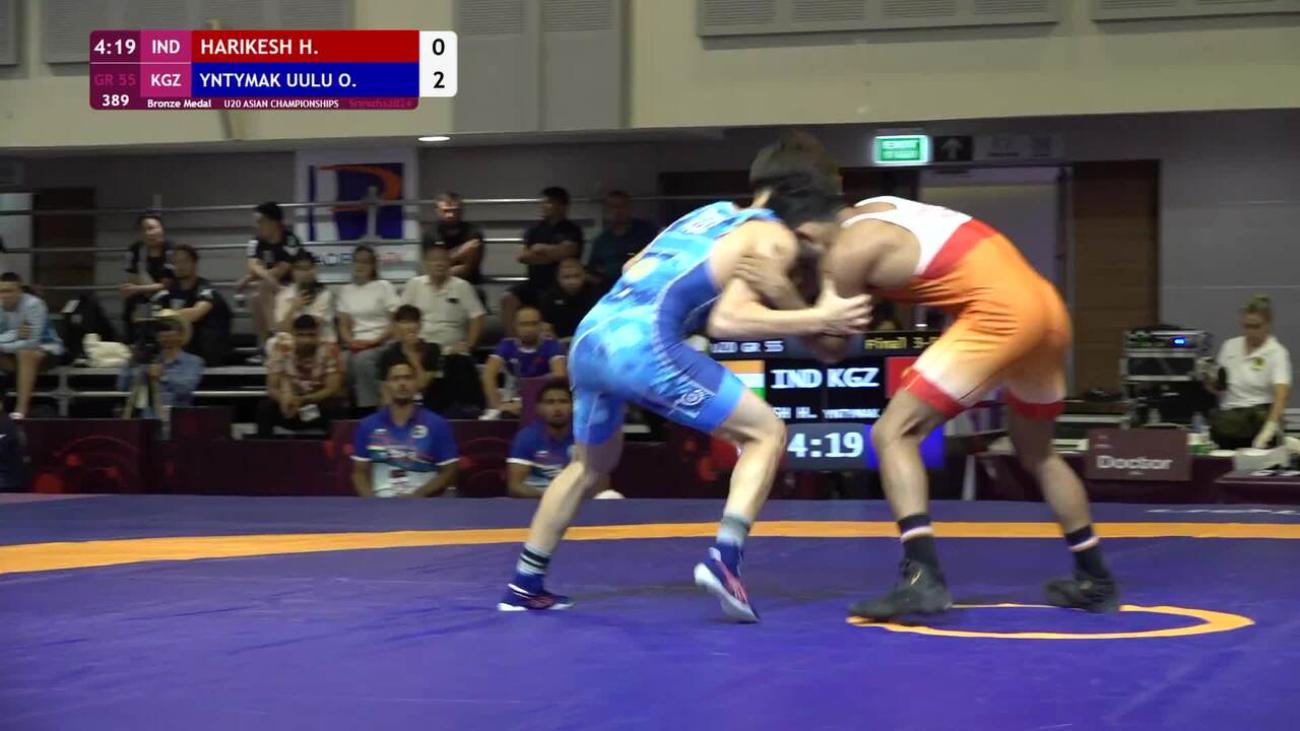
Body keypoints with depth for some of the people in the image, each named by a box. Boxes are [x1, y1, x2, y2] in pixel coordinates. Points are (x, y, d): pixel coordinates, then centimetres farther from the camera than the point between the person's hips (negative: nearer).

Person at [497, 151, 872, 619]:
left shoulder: (715, 213, 27)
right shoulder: (778, 240, 7)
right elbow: (726, 319, -8)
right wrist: (818, 318, -4)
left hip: (589, 337, 7)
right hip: (642, 341, -7)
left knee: (591, 464, 31)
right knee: (766, 433, 4)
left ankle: (525, 586, 36)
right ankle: (724, 560, -13)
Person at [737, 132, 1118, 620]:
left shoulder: (848, 250, -5)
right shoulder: (875, 208, 19)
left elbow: (833, 350, 1)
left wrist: (784, 298, -6)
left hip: (1001, 313, -9)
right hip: (1047, 307, 9)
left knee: (893, 434, -5)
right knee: (1036, 454, 27)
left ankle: (923, 579, -18)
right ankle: (1096, 581, 35)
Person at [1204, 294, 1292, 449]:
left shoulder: (1277, 353, -4)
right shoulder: (1230, 346, 12)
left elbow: (1282, 393, -19)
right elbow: (1217, 387, 22)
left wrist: (1271, 426, -34)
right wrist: (1209, 379, -1)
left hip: (1261, 413, -5)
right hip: (1229, 412, 5)